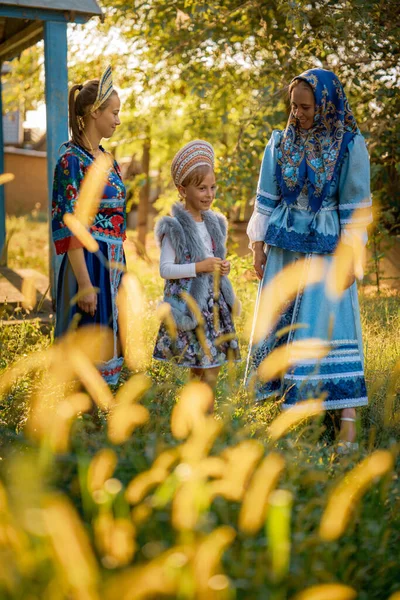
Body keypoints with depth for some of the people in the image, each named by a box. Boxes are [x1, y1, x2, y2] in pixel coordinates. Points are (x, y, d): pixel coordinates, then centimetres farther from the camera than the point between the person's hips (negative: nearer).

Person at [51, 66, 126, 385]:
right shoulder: (72, 159, -12)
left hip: (112, 263, 8)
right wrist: (85, 284, -21)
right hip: (88, 261, -8)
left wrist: (120, 269, 17)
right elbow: (69, 227, -17)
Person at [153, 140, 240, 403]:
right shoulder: (175, 227, -9)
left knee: (212, 364, 8)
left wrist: (223, 269, 0)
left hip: (213, 302, 7)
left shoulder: (215, 223, 11)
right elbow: (165, 269, -13)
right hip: (189, 303, -6)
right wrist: (199, 267, -20)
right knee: (206, 373, -6)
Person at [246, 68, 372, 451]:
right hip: (283, 244, 4)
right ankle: (286, 403, 20)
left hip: (326, 247, -4)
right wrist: (258, 246, 4)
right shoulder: (280, 142, 5)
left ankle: (347, 420, -2)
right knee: (280, 323, 6)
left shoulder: (350, 146, -5)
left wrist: (350, 256, -9)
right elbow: (266, 199, 8)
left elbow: (355, 207, -5)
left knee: (331, 325, -7)